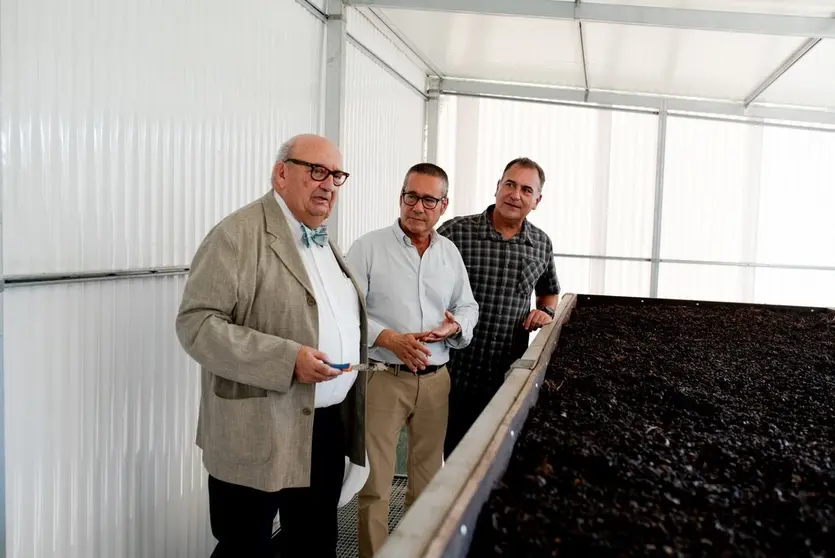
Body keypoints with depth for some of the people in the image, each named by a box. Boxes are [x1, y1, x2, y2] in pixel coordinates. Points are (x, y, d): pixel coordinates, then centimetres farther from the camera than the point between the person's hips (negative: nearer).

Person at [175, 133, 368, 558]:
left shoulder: (324, 241, 13)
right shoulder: (238, 235, -13)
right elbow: (196, 324, -19)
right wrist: (287, 360, -26)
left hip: (329, 425, 8)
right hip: (258, 433, -7)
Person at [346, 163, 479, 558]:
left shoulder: (450, 252, 11)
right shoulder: (368, 247, -5)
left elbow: (468, 307, 18)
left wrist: (454, 327, -4)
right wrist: (389, 339, -23)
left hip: (435, 379, 5)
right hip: (382, 377, -4)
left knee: (428, 477, 16)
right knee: (375, 482, 0)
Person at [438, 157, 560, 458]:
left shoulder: (542, 244, 6)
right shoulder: (455, 232, -10)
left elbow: (549, 291, 23)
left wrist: (546, 312, 3)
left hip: (509, 378, 4)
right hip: (456, 375, -3)